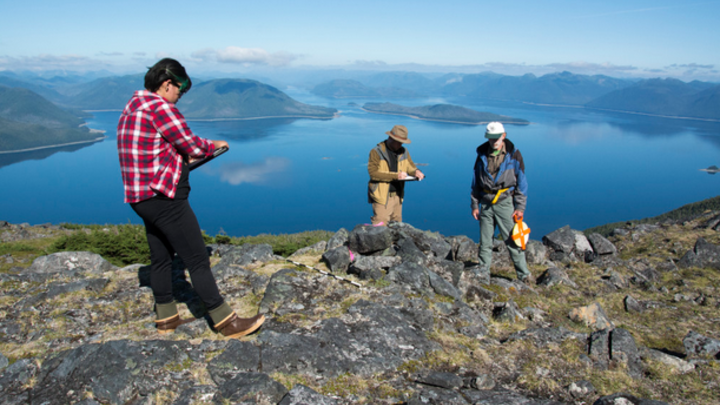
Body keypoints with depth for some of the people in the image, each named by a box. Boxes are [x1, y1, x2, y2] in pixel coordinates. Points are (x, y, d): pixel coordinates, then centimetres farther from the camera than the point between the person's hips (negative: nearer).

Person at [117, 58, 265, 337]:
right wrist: (214, 145, 7)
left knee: (160, 257, 17)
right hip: (164, 198, -10)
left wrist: (184, 157, 16)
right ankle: (226, 322, 1)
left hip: (141, 198, 10)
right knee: (197, 260, -6)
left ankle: (166, 318, 29)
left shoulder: (131, 109, 17)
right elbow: (192, 145, -12)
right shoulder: (160, 107, -14)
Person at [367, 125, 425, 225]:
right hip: (382, 196, -6)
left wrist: (416, 172, -11)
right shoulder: (376, 152, -9)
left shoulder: (403, 152, 10)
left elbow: (410, 166, 15)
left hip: (397, 195, 6)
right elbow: (373, 172, -19)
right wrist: (395, 176, -25)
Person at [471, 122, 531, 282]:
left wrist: (520, 207, -5)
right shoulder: (482, 154, 6)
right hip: (486, 203, 3)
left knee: (513, 240, -4)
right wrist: (474, 205, 9)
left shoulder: (513, 154, -2)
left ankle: (524, 274, 4)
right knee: (485, 241, 8)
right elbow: (475, 181, 12)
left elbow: (521, 182, 0)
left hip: (505, 202, -3)